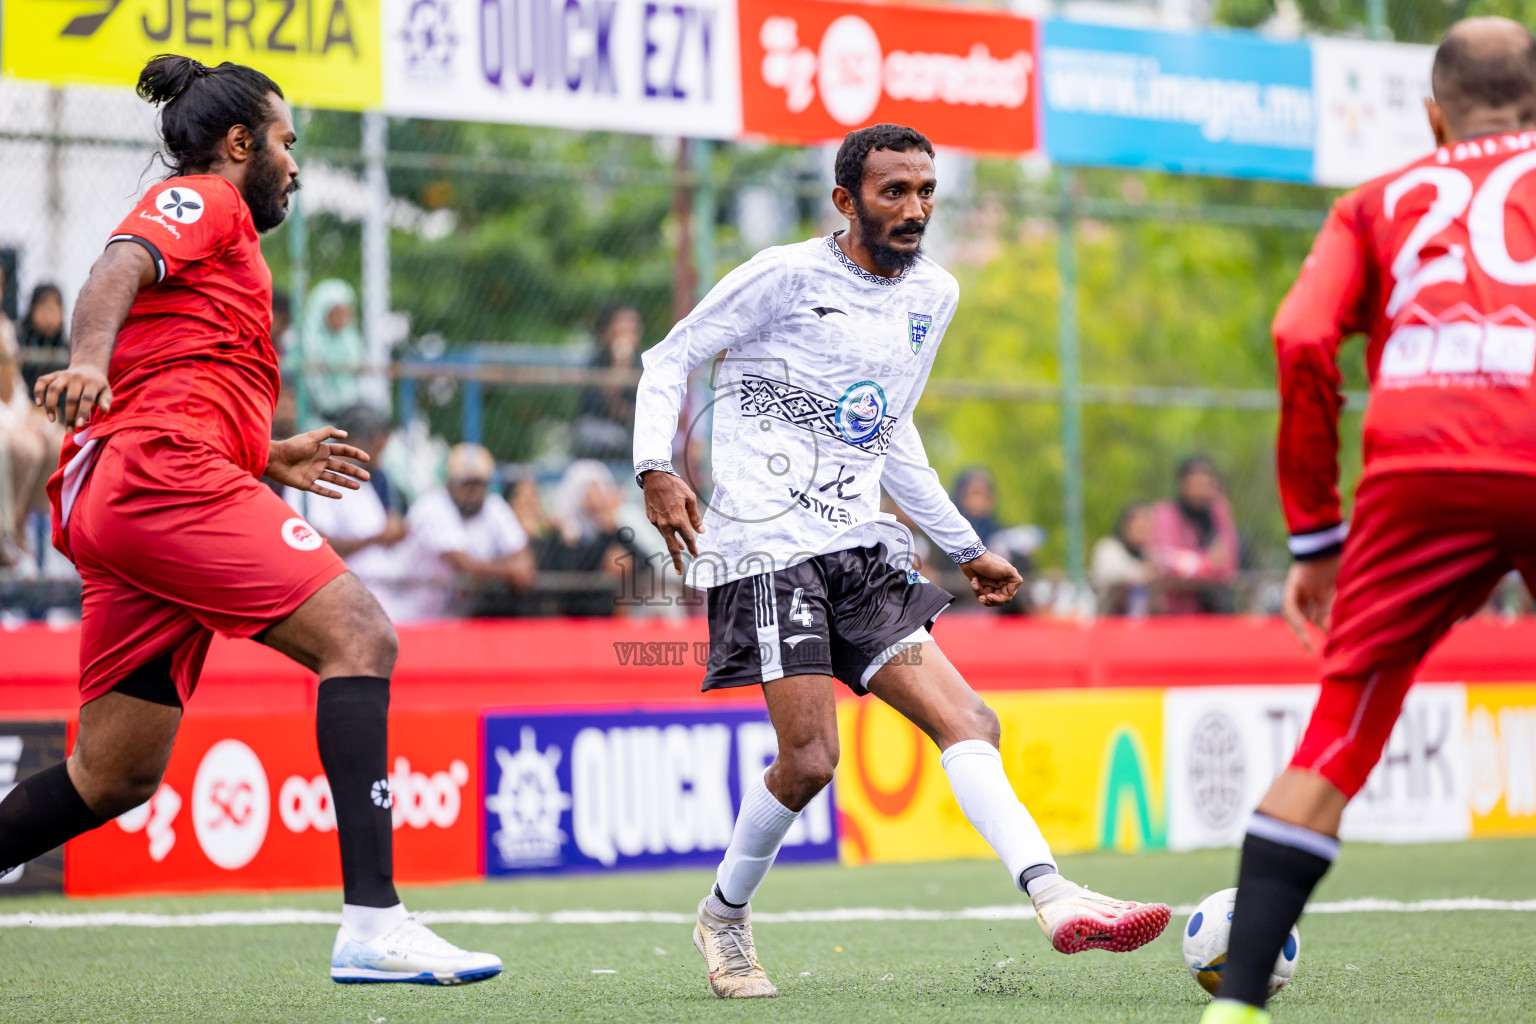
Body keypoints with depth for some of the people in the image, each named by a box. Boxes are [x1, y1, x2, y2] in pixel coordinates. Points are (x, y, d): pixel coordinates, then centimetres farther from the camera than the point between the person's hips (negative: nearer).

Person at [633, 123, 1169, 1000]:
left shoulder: (933, 294, 15)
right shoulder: (788, 276, -5)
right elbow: (670, 358, 1)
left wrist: (964, 547, 25)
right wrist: (658, 471, -16)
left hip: (858, 547, 7)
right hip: (766, 543, -6)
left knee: (966, 721, -9)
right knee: (811, 759, -13)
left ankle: (1056, 900, -20)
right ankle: (726, 918, 10)